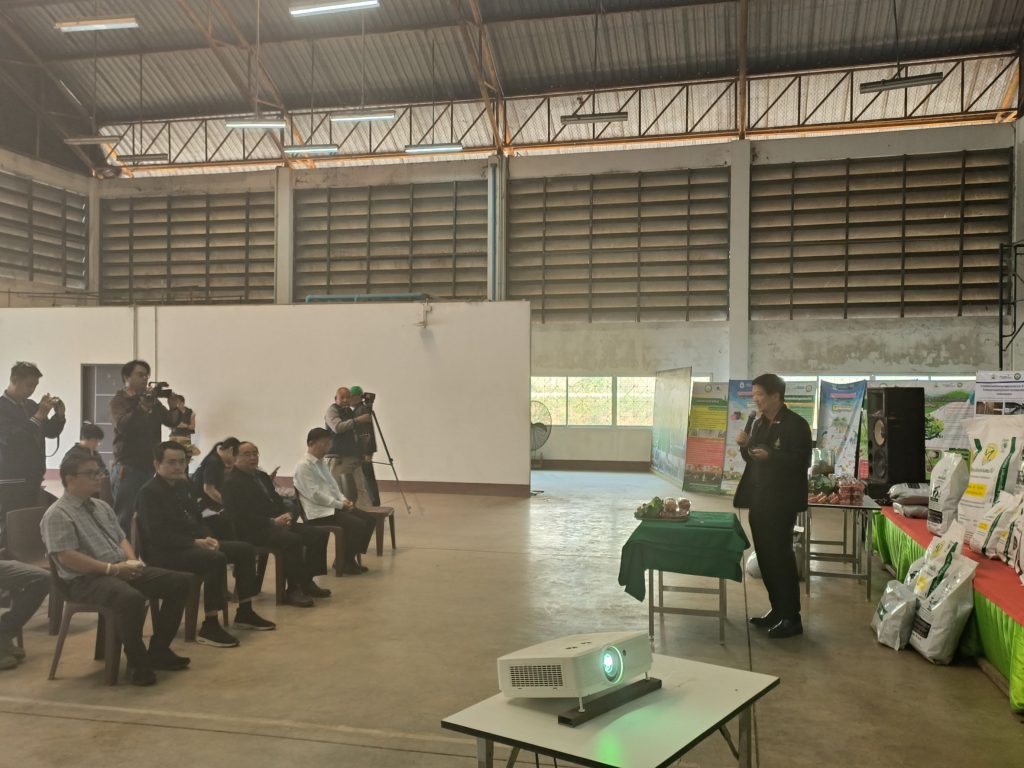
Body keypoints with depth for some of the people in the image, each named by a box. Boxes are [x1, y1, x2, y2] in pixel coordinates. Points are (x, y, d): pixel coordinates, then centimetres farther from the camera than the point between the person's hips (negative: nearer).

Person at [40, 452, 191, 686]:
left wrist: (132, 561, -2)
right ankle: (137, 660, -15)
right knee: (132, 598, -39)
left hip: (123, 570, 8)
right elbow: (67, 557, -17)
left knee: (180, 582, -5)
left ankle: (159, 650, 4)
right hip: (87, 579, -8)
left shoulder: (102, 506, 19)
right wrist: (112, 568, -21)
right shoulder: (58, 515, -7)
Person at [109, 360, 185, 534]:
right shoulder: (119, 401, -1)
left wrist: (174, 409, -10)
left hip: (150, 468, 5)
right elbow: (122, 426, -18)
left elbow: (172, 422, 10)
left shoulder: (153, 400, 14)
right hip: (127, 469, -5)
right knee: (125, 519, -4)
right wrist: (142, 407, -26)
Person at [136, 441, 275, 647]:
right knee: (217, 559, -34)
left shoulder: (182, 485, 15)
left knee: (245, 550, 3)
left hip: (192, 544, 10)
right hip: (165, 552, -10)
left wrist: (208, 537, 1)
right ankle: (209, 627, -28)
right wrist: (196, 542, -24)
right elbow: (158, 535, -22)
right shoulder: (149, 492, -12)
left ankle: (244, 612, 10)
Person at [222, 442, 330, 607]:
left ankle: (307, 581, -1)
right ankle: (293, 590, -21)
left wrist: (285, 516, 0)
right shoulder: (231, 482, -6)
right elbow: (241, 516, -16)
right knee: (293, 540, -34)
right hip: (254, 531, -9)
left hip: (276, 523, 9)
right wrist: (272, 521, -19)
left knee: (318, 534, -7)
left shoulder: (262, 476, 21)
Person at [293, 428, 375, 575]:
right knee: (357, 524, -24)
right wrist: (340, 504, -16)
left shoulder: (322, 463, 18)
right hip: (318, 512, -10)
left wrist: (343, 499, 1)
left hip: (333, 507, 10)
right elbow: (315, 494, -19)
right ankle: (345, 562, -4)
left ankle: (352, 557, 6)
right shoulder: (303, 466, -12)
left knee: (370, 519, -3)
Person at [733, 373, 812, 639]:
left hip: (781, 502, -8)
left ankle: (791, 618, 6)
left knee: (780, 557, -4)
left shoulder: (796, 424, -11)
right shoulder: (759, 423, 13)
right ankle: (777, 610, 24)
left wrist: (771, 456, -27)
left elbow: (802, 462, -16)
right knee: (766, 557, 12)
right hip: (758, 500, 8)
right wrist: (745, 446, -1)